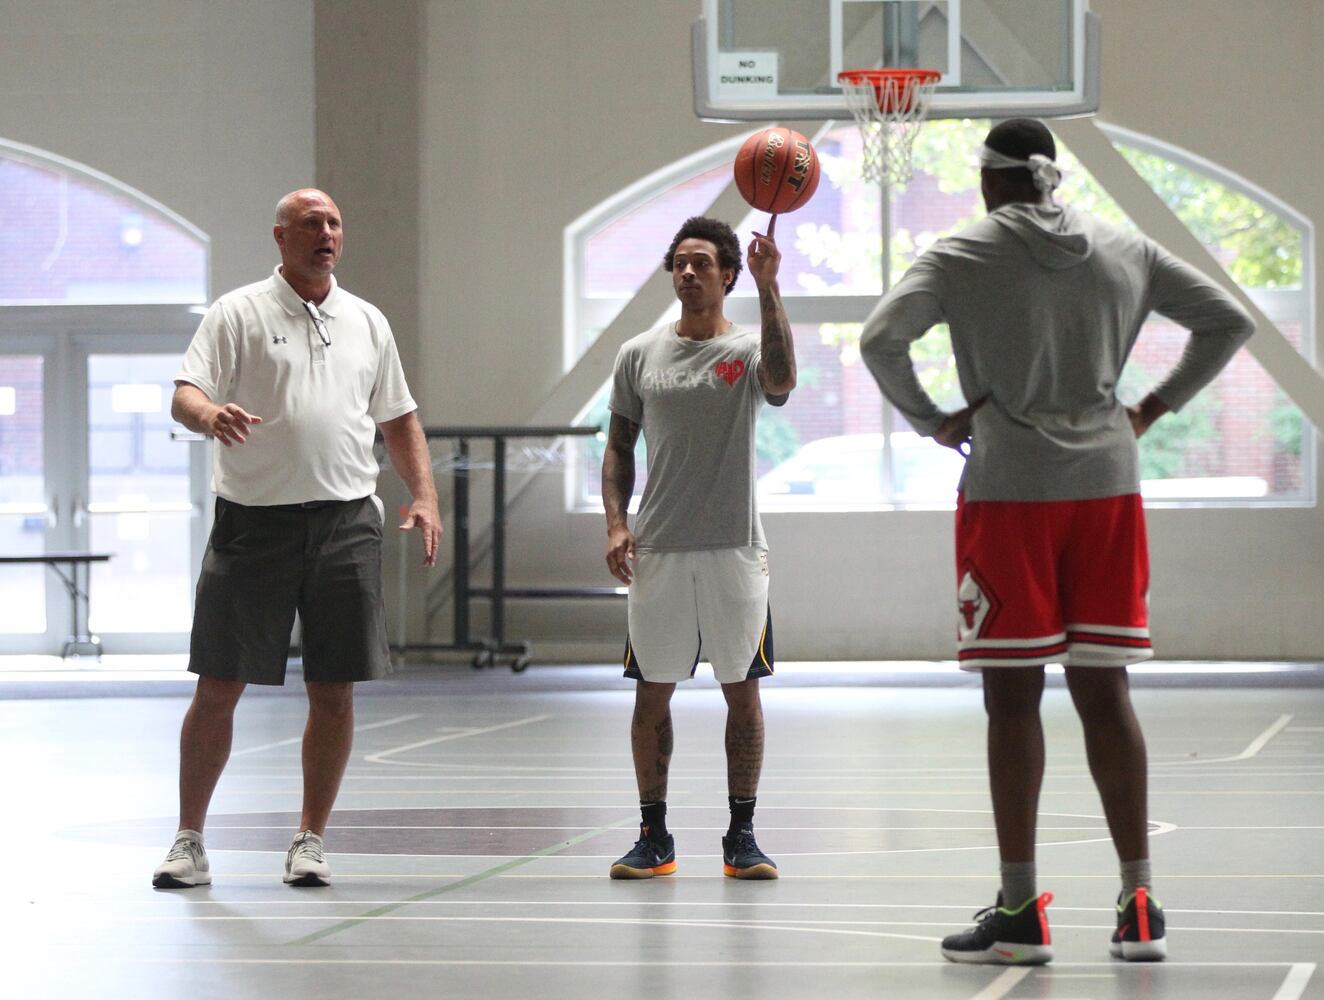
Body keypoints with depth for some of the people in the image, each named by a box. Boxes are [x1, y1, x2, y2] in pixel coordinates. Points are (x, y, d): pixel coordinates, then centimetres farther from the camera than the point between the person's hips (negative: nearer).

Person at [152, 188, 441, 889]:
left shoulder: (367, 322, 14)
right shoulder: (239, 314, 1)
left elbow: (398, 419, 20)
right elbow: (185, 393, -9)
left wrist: (424, 496, 7)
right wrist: (210, 414, -32)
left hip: (346, 523, 3)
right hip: (253, 520, -3)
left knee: (334, 692, 3)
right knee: (219, 688, -2)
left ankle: (310, 841, 14)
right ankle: (189, 842, 8)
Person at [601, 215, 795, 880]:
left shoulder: (748, 351, 0)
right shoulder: (639, 355, 8)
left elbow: (781, 382, -24)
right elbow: (619, 445, 13)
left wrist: (768, 290, -29)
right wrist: (615, 521, 0)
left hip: (735, 549, -2)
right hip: (658, 549, 2)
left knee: (742, 690, 3)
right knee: (652, 692, 4)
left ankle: (742, 836, 11)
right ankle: (654, 837, 12)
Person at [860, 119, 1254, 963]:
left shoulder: (961, 258, -3)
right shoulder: (1125, 252, 10)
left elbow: (882, 339, -16)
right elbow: (1229, 322, 11)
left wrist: (931, 422, -4)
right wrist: (1157, 407, 12)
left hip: (1009, 490, -4)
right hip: (1108, 487, 4)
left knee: (1013, 696, 1)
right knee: (1103, 690, 7)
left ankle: (1022, 912, 2)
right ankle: (1138, 907, 6)